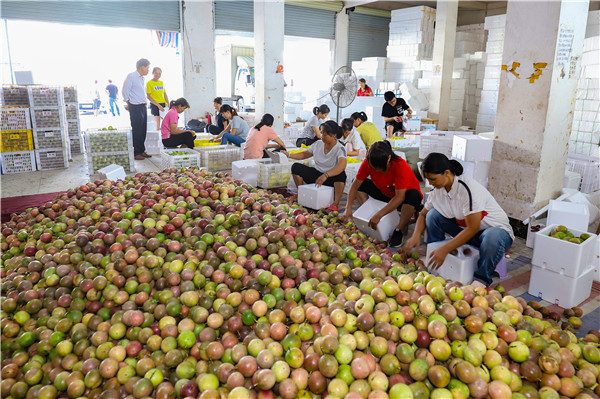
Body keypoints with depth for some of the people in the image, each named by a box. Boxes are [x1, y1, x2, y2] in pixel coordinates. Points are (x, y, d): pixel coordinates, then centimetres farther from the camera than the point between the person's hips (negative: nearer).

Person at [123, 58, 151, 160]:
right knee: (136, 131, -5)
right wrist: (128, 104, -3)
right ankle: (136, 153, 2)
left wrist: (144, 103, 15)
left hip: (143, 107, 8)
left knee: (143, 130, 11)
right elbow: (125, 91, -10)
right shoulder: (131, 76, -10)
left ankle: (142, 151, 20)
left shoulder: (142, 78, 17)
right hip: (135, 108, -8)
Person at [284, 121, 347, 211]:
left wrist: (326, 175, -51)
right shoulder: (318, 144, 0)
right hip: (317, 175, 6)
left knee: (341, 174, -39)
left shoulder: (340, 149, -18)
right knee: (296, 167, -6)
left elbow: (342, 166, -37)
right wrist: (289, 155, 2)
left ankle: (336, 203, -30)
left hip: (332, 179, -6)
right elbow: (304, 154, 16)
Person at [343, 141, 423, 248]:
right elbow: (355, 185, -15)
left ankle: (400, 229, -17)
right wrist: (348, 208, -27)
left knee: (413, 196, -39)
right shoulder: (368, 163, -20)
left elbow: (399, 197, -37)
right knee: (361, 184, -12)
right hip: (384, 194, 5)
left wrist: (378, 215, -42)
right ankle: (368, 217, -9)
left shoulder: (401, 166, -33)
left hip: (403, 195, -4)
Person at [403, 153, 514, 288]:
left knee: (493, 237, -41)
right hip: (465, 228, 7)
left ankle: (481, 279, -20)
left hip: (497, 229, -6)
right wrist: (416, 235, -12)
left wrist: (444, 249, -30)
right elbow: (423, 214, 8)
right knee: (433, 214, -9)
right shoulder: (437, 190, -6)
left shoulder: (468, 189, -29)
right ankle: (433, 262, -6)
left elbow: (473, 228, -30)